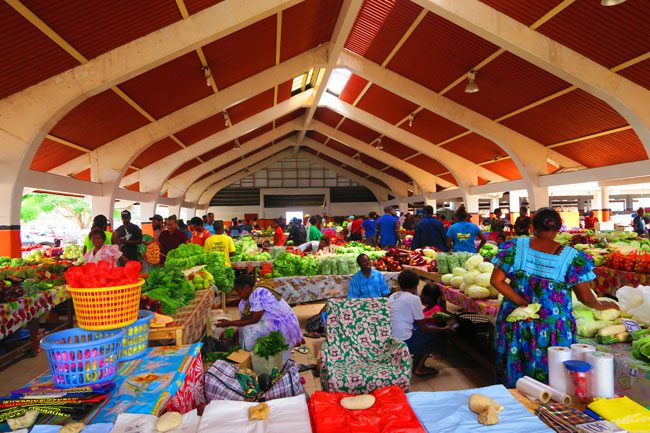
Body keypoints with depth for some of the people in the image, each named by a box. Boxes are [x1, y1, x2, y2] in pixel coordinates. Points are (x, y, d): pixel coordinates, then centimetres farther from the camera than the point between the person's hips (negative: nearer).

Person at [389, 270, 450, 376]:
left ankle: (415, 362, 22)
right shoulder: (413, 298, -11)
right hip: (404, 343, -7)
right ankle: (419, 368, 15)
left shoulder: (392, 297, 11)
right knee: (436, 335, 15)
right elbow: (423, 328, -5)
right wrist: (443, 330, 11)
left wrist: (429, 318, 32)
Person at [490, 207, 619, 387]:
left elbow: (496, 280, -8)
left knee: (514, 377, 16)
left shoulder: (515, 246, -5)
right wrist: (601, 305, 19)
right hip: (553, 330, -1)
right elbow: (585, 297, -1)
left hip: (515, 324, 2)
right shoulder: (571, 257, -7)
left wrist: (522, 303, -6)